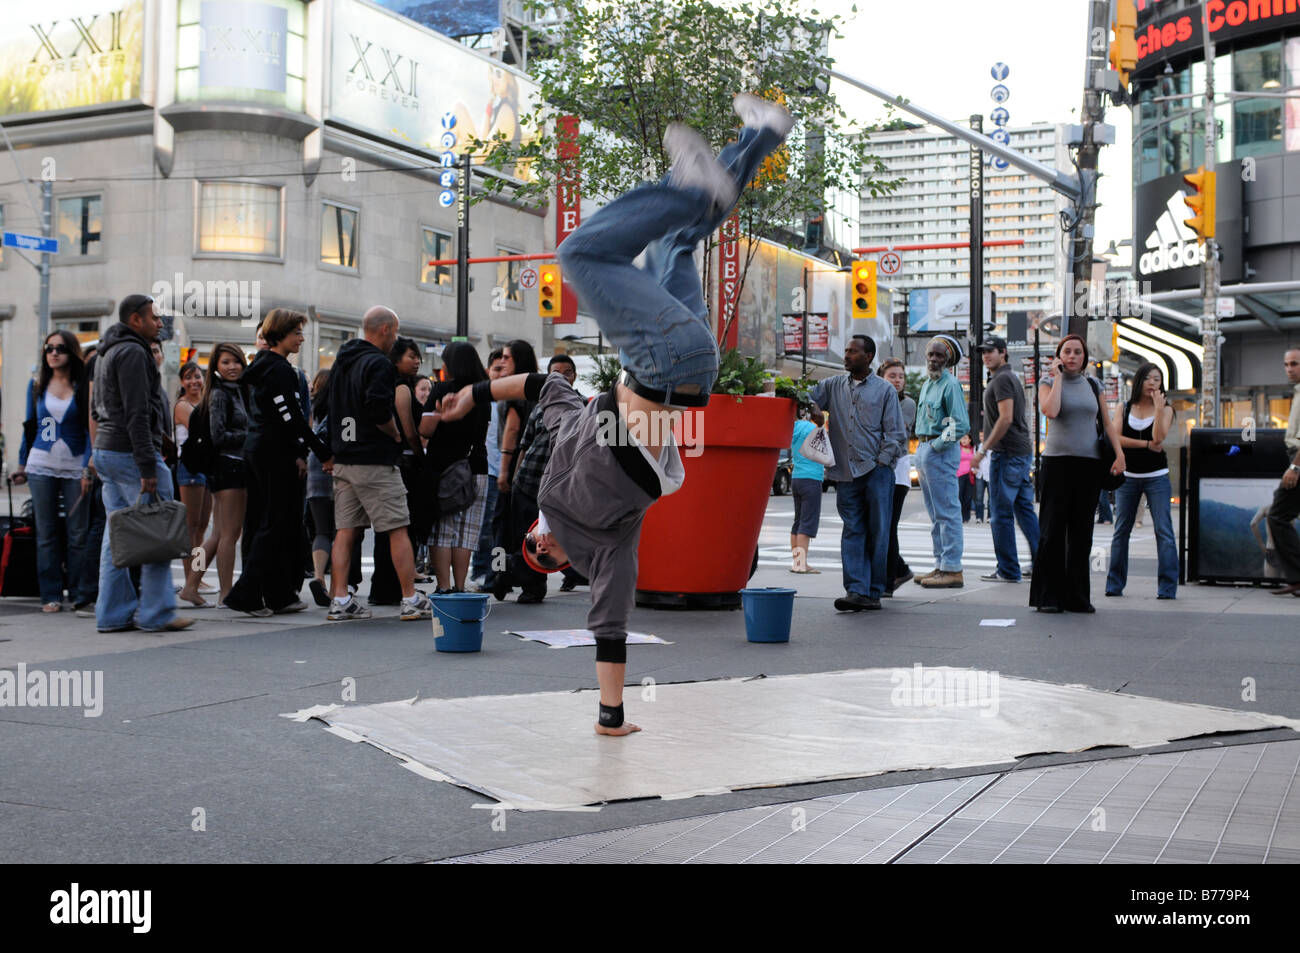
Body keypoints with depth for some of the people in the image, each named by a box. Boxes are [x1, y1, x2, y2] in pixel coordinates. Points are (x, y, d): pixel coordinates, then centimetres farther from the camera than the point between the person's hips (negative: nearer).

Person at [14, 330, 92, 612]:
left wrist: (88, 469, -10)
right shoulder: (36, 386, 10)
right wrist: (22, 464, 14)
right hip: (41, 467, 3)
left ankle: (78, 595, 7)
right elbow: (30, 427, 16)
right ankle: (51, 596, 9)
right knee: (46, 534, 3)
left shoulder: (83, 387, 0)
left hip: (75, 468, -3)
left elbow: (90, 430, -2)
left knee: (77, 534, -2)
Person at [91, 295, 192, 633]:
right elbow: (136, 415, -20)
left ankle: (113, 613, 11)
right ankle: (155, 613, -5)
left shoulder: (106, 352, 20)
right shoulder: (133, 352, -12)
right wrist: (147, 467, -22)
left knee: (117, 534, 10)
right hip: (131, 452, -10)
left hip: (106, 451, 10)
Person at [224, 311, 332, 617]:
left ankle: (280, 596, 17)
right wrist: (325, 453, -14)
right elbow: (292, 418, -18)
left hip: (257, 450, 10)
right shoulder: (280, 370, -14)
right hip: (274, 453, -10)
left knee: (281, 523, 14)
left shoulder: (261, 365, 17)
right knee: (276, 524, -5)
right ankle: (246, 594, -7)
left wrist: (296, 454, 15)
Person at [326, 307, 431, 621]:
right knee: (398, 530, -2)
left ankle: (340, 601, 5)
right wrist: (397, 434, -8)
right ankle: (411, 600, 0)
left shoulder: (340, 362, 16)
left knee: (344, 531, 7)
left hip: (343, 460, 8)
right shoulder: (378, 363, -12)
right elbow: (379, 409, -24)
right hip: (375, 461, -8)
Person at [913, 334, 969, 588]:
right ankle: (941, 565, 20)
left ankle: (953, 570, -8)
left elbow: (961, 425, -18)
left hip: (942, 452, -10)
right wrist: (921, 449, 12)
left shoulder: (950, 385, -10)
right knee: (935, 514, 13)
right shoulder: (927, 385, 18)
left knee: (947, 512, -9)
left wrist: (935, 446, -15)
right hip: (924, 450, 10)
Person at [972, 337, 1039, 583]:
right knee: (1024, 508, 13)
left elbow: (1006, 418, -20)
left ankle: (1007, 570, -2)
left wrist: (983, 450, -18)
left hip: (1007, 452, -10)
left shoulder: (1002, 379, -12)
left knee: (1001, 513, -5)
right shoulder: (1013, 377, 19)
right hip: (1023, 451, 10)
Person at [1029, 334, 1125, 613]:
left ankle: (1076, 595, 12)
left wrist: (1119, 453, 1)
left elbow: (1107, 422, 13)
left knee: (1081, 532, 6)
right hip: (1058, 462, -4)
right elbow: (1050, 411, -17)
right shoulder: (1048, 382, 3)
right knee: (1053, 530, -4)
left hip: (1090, 464, 4)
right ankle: (1047, 596, 2)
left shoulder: (1092, 385, 14)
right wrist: (1058, 378, -8)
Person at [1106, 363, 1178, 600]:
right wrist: (1146, 444, -10)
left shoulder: (1165, 409, 3)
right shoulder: (1123, 409, 8)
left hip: (1156, 477, -2)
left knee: (1164, 531, -7)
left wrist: (1159, 407, -18)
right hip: (1127, 476, 2)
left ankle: (1167, 587, -6)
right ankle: (1115, 584, 12)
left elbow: (1159, 437, -14)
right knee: (1121, 530, 5)